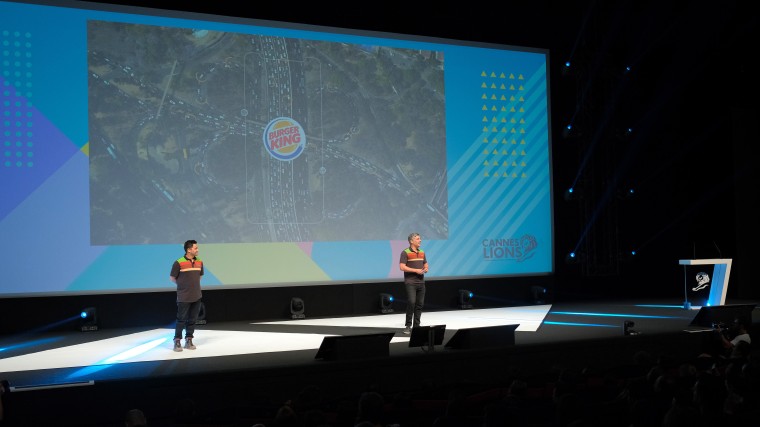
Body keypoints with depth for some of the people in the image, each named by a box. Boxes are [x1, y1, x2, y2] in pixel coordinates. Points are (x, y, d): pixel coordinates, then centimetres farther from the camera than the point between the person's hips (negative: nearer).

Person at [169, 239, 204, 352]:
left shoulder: (199, 262, 5)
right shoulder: (179, 263, -11)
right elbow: (172, 278, -1)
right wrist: (183, 285, 6)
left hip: (197, 296, 5)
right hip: (184, 298, -5)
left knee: (193, 320, 9)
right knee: (181, 320, 0)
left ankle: (189, 341, 19)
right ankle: (177, 341, 10)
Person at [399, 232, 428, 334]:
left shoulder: (422, 252, 14)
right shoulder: (405, 253, -7)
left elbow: (425, 264, 24)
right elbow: (402, 267, -14)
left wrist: (426, 269, 0)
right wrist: (416, 270, -18)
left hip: (421, 282, 6)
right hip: (410, 282, -6)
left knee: (420, 304, 5)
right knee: (411, 302, -14)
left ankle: (416, 325, 13)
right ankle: (408, 326, -5)